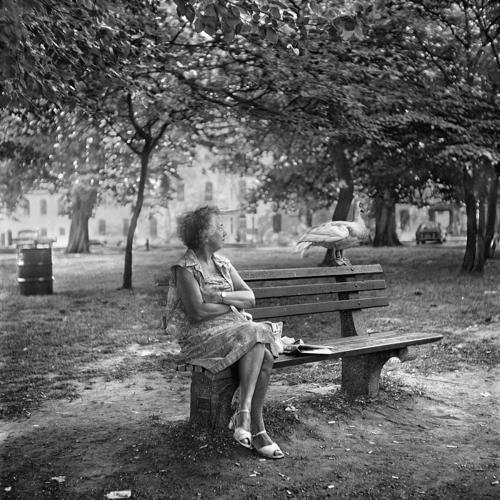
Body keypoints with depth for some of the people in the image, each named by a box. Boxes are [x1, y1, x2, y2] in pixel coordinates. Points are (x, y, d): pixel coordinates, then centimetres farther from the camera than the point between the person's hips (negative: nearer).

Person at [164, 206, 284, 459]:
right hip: (200, 336, -6)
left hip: (233, 327, 6)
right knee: (255, 337, -30)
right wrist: (233, 305, -5)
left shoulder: (223, 264, 15)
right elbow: (198, 311, -18)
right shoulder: (185, 268, -6)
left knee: (266, 356, -24)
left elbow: (250, 297, 8)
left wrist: (222, 297, -11)